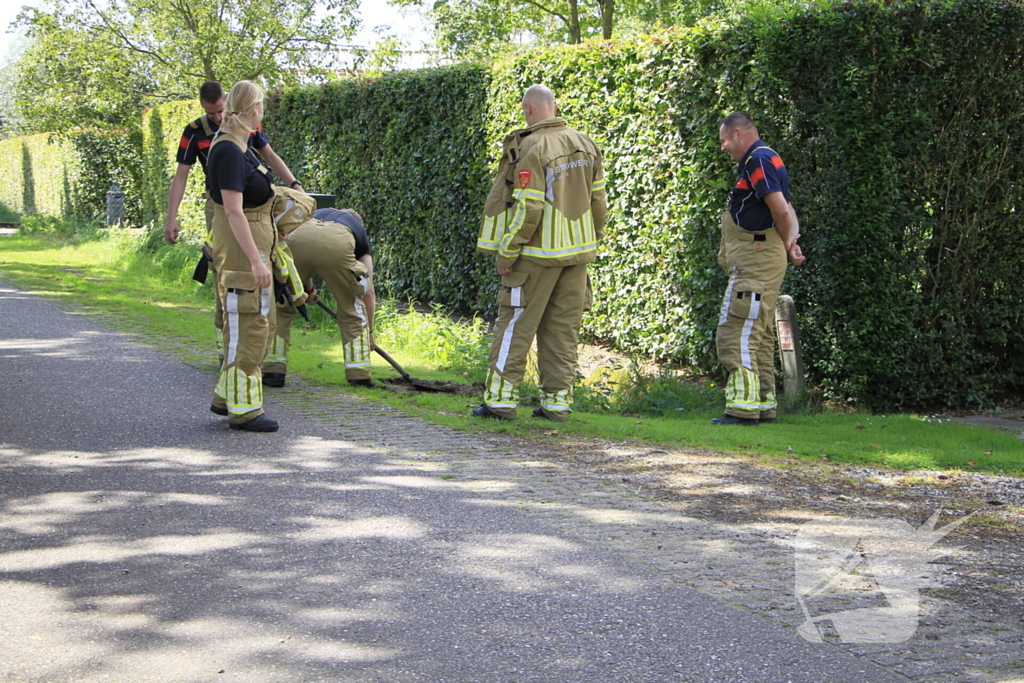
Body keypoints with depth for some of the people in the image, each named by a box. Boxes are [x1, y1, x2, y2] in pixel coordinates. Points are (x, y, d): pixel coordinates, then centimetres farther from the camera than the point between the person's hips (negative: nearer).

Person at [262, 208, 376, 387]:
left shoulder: (317, 214, 45)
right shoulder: (359, 230, 38)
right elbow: (368, 293, 35)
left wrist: (309, 289, 66)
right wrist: (369, 330, 45)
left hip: (296, 240, 2)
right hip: (337, 247, -2)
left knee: (281, 306, 22)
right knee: (352, 309, 21)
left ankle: (273, 372, 19)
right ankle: (359, 375, 20)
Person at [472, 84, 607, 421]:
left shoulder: (531, 149, -14)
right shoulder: (586, 145, 8)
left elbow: (527, 208, -19)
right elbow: (598, 200, 11)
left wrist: (507, 253, -12)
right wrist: (591, 241, 21)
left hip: (539, 254, -6)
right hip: (577, 252, 6)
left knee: (515, 324, 1)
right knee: (563, 328, 10)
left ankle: (500, 398, 2)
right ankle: (557, 401, 11)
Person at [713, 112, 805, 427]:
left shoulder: (758, 159, -12)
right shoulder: (766, 159, 20)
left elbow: (781, 210, -19)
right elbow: (787, 211, 18)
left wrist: (786, 243, -2)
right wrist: (792, 239, 0)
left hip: (755, 258, -11)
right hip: (760, 261, 11)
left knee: (736, 334, -12)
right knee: (759, 336, 15)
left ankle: (744, 407, -14)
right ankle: (764, 405, 20)